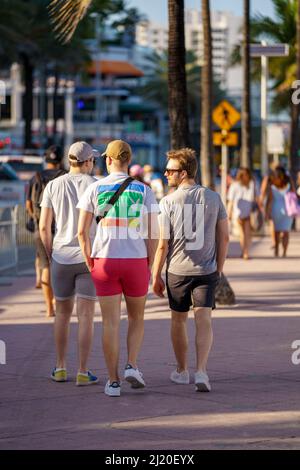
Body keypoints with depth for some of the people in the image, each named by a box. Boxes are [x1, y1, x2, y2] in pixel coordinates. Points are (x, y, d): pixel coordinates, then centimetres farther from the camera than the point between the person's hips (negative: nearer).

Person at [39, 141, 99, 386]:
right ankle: (83, 372, -1)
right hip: (89, 257, -2)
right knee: (86, 315, 1)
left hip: (62, 257, 2)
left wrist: (51, 255, 12)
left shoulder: (53, 186, 0)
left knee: (63, 312, 18)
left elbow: (44, 226, -1)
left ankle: (61, 368, 19)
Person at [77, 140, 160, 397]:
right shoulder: (144, 191, 0)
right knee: (137, 317, 18)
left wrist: (90, 263, 6)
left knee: (111, 322, 4)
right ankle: (132, 366, 0)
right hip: (136, 261, 0)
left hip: (105, 261, 0)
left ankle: (113, 381, 3)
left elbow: (82, 231, -3)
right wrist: (149, 266, 6)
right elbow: (153, 233, -3)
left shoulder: (95, 189, 0)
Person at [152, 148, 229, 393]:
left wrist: (156, 276, 1)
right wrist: (219, 269, 14)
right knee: (204, 321, -2)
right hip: (207, 271, 1)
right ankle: (201, 371, -19)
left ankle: (182, 371, 28)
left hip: (177, 271, -1)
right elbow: (224, 237, 3)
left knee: (178, 320, 16)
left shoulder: (168, 202, -9)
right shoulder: (213, 198, 0)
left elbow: (162, 244, -9)